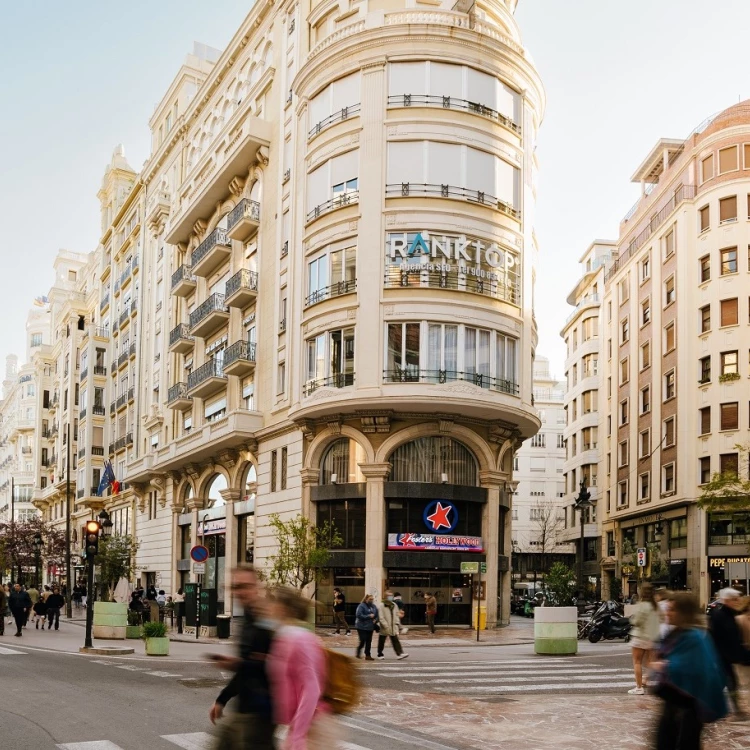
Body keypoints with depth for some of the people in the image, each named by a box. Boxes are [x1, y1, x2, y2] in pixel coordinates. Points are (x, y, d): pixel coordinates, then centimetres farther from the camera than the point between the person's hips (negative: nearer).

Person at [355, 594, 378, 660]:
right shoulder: (361, 606, -11)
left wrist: (375, 620, -5)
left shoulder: (373, 606, 10)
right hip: (362, 627, -6)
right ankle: (358, 653, 17)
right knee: (363, 641, -6)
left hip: (370, 627, 6)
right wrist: (369, 616, -19)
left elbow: (377, 615, 17)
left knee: (369, 641, 7)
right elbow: (359, 615, -20)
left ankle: (368, 655, 13)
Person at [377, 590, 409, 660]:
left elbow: (396, 616, 16)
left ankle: (400, 653, -11)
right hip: (384, 628, -5)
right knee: (381, 642, 8)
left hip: (393, 628, 5)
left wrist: (398, 624, 7)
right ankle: (380, 654, 20)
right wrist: (386, 626, -20)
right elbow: (381, 618, -15)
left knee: (395, 640, -4)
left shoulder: (394, 605, 12)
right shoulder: (381, 605, -9)